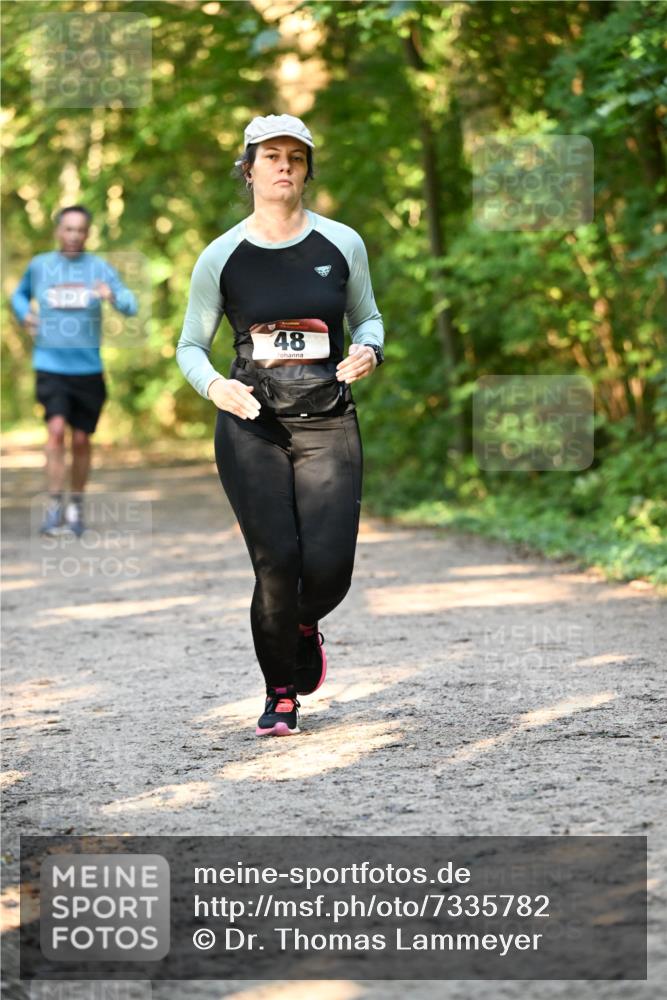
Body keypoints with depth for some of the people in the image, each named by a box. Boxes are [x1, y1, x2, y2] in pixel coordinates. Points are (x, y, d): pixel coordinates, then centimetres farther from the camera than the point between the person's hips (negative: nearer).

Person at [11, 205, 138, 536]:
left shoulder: (100, 268, 0)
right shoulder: (39, 266, 4)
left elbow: (131, 306, -9)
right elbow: (19, 294, 23)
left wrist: (113, 297, -31)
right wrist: (24, 314, 2)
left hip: (88, 368, 1)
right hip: (49, 365, -1)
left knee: (81, 440, 6)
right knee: (56, 428, -18)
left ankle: (76, 505, 25)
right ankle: (54, 506, -15)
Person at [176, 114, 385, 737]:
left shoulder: (341, 244, 5)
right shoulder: (221, 257, 2)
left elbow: (368, 317, 17)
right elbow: (190, 346, 9)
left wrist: (368, 352, -6)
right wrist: (214, 385, -13)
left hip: (328, 426, 1)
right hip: (250, 426, -1)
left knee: (328, 567, -10)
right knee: (276, 562, -11)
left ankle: (304, 624, 29)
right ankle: (281, 696, 10)